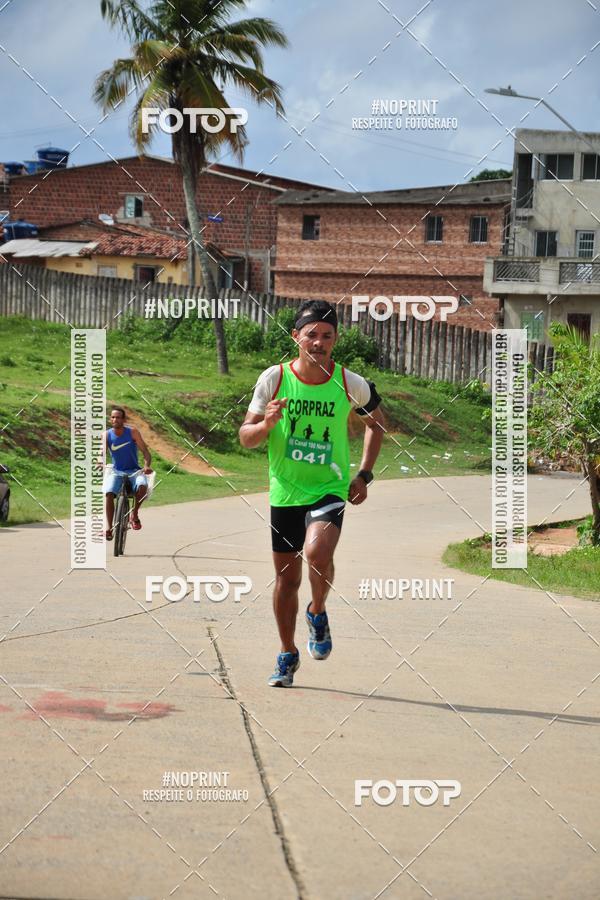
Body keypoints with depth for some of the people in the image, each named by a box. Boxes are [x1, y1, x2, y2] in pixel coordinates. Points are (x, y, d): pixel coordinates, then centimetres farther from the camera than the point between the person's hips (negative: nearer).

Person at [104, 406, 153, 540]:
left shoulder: (132, 432, -7)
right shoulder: (107, 435, -4)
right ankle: (109, 528, -21)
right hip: (117, 472, 1)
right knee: (108, 493, -28)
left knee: (142, 485, -34)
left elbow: (145, 451, -11)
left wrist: (147, 465, -32)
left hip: (134, 471, -1)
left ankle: (134, 514, -9)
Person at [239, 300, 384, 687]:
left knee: (317, 553, -28)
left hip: (330, 489, -2)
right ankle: (288, 654, 27)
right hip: (285, 492, 2)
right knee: (287, 576, 9)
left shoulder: (351, 384, -6)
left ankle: (318, 614, 2)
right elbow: (245, 438, -3)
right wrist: (266, 425, -25)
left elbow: (376, 422, 13)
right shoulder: (274, 378, -7)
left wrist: (364, 475, 6)